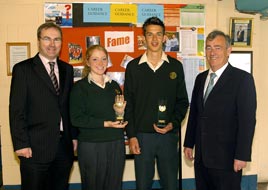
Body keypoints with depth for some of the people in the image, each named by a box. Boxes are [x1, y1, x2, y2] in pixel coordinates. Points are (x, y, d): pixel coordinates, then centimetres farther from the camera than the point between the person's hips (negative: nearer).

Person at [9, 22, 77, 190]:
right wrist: (21, 144, -12)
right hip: (35, 148, -4)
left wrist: (74, 136, 9)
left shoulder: (67, 69, 11)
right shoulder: (23, 69, -4)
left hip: (64, 146, 5)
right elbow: (16, 110, -7)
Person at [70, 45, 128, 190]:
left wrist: (120, 113, -5)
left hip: (116, 145, 5)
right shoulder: (80, 87, -4)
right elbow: (76, 119, -11)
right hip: (91, 146, -4)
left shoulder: (114, 86, 12)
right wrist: (105, 124, -18)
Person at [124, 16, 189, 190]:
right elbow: (128, 104, 2)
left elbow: (183, 101, 6)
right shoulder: (133, 67, 1)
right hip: (142, 135, 0)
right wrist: (131, 136, -3)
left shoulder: (175, 66, 2)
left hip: (169, 135, 1)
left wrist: (173, 124, -9)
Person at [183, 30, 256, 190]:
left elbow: (248, 120, -12)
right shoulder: (201, 78, 10)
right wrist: (189, 144, 12)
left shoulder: (242, 79, -8)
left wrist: (242, 156, -15)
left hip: (226, 158, -5)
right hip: (201, 156, 6)